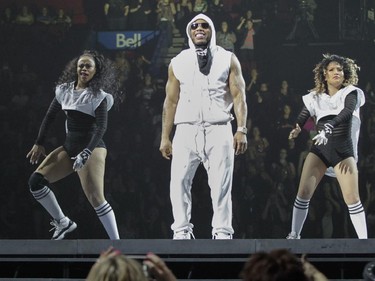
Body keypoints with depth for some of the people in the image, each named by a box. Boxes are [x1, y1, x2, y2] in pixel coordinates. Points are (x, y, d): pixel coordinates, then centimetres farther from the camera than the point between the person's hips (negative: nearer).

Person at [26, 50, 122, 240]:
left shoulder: (98, 96, -10)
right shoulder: (65, 90, 7)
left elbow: (101, 127, -18)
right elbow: (50, 116, 16)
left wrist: (86, 153, -28)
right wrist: (39, 143, 12)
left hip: (92, 148, -7)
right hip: (70, 147, 7)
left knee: (96, 198, -17)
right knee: (36, 181, -2)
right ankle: (62, 222, 10)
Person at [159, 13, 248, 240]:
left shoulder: (228, 59, 8)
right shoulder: (178, 63, 13)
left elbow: (239, 96, 2)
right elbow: (171, 101, 13)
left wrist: (242, 130, -10)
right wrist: (165, 137, 7)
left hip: (218, 130, -1)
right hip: (187, 130, 1)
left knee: (221, 185, -4)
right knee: (179, 182, -9)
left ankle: (223, 233, -1)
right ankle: (182, 232, -4)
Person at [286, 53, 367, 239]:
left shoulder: (350, 93, 1)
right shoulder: (315, 98, 11)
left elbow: (348, 111, -19)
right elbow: (302, 119, 9)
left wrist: (330, 126, -36)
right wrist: (297, 128, -17)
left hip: (343, 150, -2)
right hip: (319, 149, 3)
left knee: (352, 198, -12)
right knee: (303, 193, -8)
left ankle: (364, 240, -6)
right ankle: (294, 235, 2)